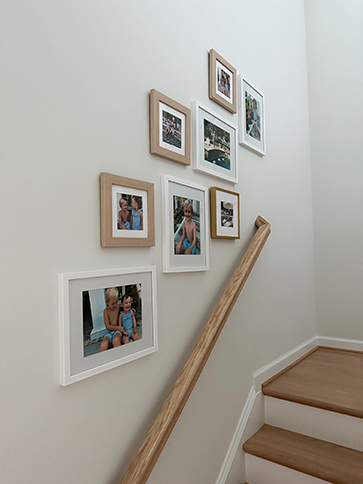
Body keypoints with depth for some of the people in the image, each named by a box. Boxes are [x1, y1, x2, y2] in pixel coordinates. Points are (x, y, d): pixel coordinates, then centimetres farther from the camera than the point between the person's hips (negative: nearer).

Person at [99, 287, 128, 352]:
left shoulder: (118, 307, 0)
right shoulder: (106, 311, -5)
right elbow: (108, 327, -8)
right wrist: (118, 327, -17)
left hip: (117, 331, 0)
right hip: (109, 332, 0)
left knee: (116, 341, -35)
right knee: (102, 347, -29)